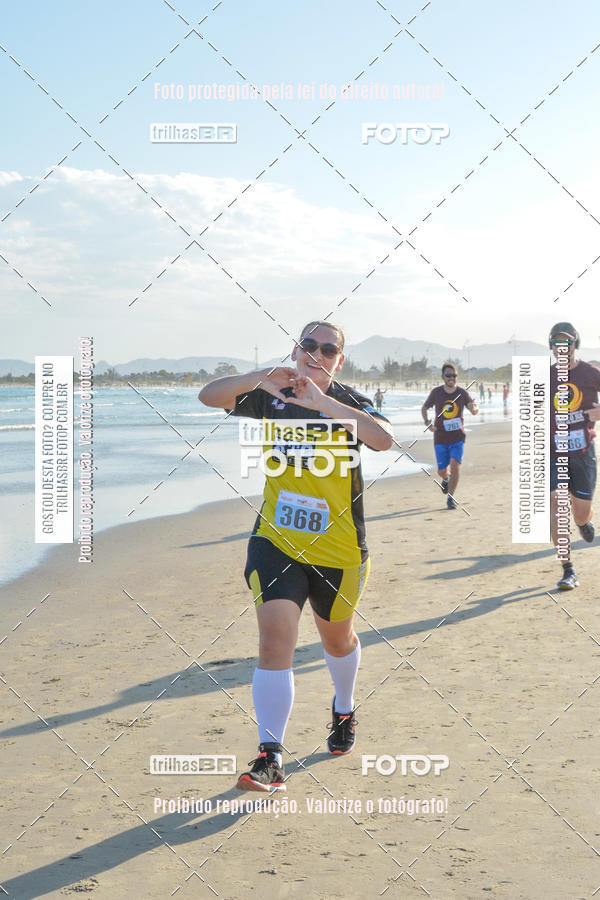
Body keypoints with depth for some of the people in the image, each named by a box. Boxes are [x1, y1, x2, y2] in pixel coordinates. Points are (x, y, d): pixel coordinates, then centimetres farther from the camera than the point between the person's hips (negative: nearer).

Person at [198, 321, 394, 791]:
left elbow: (384, 438, -30)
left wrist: (321, 400, -36)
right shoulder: (271, 396, -2)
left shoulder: (348, 402, -10)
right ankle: (271, 758, -13)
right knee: (275, 639, -14)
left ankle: (344, 710, 51)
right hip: (276, 542, 0)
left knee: (337, 639, 20)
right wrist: (260, 379, -28)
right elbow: (209, 396, -11)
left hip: (338, 549, 0)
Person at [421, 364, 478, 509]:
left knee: (455, 465, -18)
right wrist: (428, 423, -8)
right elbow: (424, 408, 10)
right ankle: (446, 479, 43)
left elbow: (475, 411, 4)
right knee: (442, 471, 4)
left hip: (457, 437, -1)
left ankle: (450, 498, -4)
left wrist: (473, 408, -22)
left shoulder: (462, 393, -4)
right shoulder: (436, 392, -5)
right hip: (441, 438, 1)